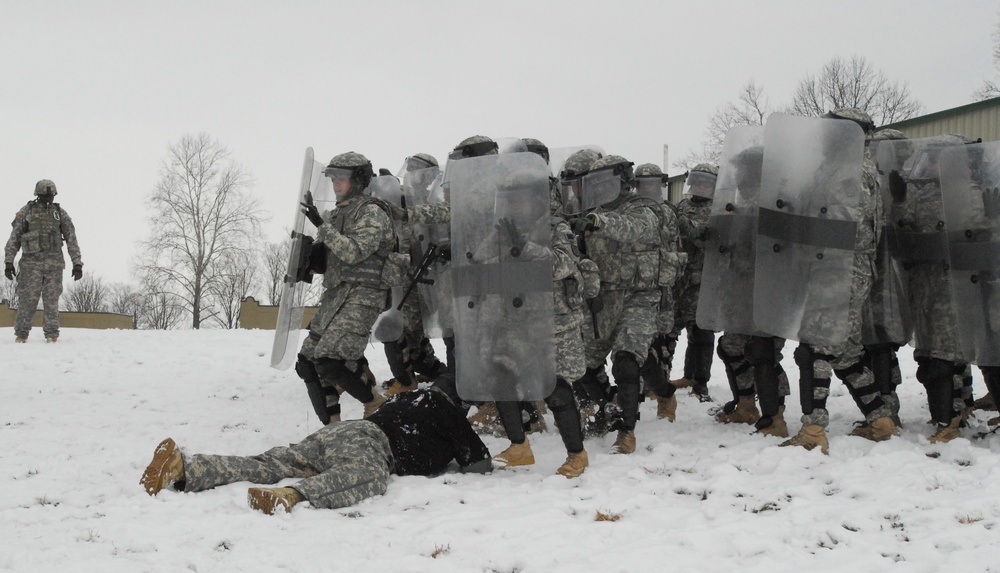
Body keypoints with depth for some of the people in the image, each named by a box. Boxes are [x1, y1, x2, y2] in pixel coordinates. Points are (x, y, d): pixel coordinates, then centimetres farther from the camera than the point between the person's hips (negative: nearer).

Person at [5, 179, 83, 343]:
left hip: (54, 262, 1)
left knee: (51, 299, -2)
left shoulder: (60, 213, 8)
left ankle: (52, 335, 2)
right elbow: (14, 239, 6)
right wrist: (8, 261, -2)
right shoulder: (26, 211, 5)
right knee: (27, 299, -4)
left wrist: (77, 263, -2)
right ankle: (21, 334, 6)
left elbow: (71, 240, 6)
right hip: (31, 262, -1)